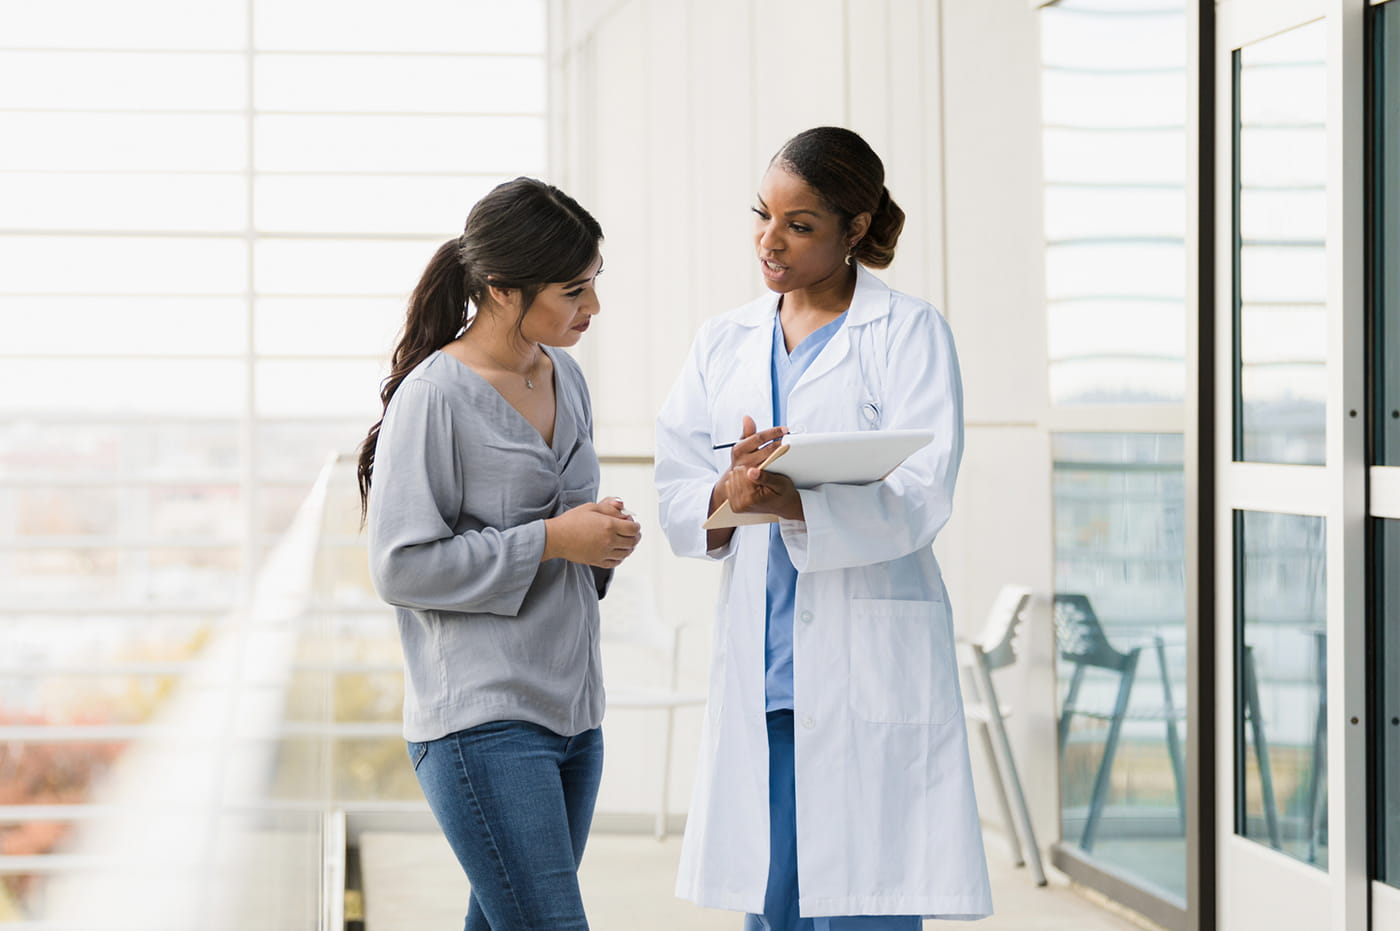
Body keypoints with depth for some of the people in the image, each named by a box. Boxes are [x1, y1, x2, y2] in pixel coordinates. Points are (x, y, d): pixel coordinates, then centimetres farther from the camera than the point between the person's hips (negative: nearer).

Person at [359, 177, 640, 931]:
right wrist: (551, 541, -15)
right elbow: (401, 565, -13)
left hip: (570, 712, 8)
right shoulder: (434, 396, -12)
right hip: (481, 721, -8)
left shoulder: (564, 377, 13)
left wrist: (603, 540, 3)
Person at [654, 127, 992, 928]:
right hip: (762, 672, 5)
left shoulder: (909, 333, 0)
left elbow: (919, 500, -12)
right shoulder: (724, 344, 15)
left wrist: (793, 504, -28)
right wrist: (728, 494, -17)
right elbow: (677, 501, 7)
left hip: (870, 666, -5)